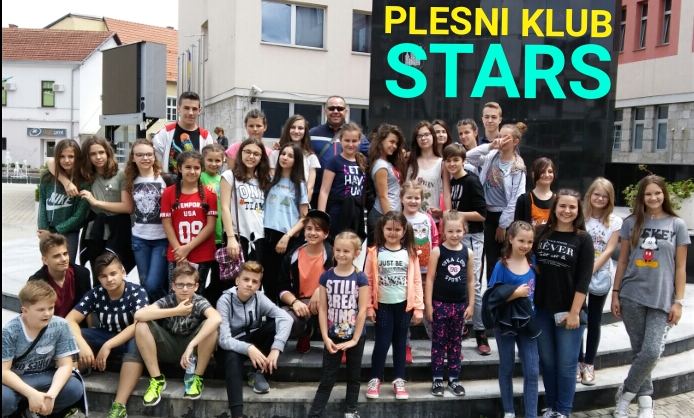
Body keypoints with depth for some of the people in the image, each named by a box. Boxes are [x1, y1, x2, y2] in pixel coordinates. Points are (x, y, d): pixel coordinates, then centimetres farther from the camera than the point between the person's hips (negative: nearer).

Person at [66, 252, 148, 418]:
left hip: (130, 340, -4)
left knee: (137, 342, -38)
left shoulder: (137, 292, -16)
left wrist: (108, 346, -35)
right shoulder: (95, 294, -6)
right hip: (104, 337, 4)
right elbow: (70, 320, -12)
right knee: (71, 337, -20)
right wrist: (82, 344, -31)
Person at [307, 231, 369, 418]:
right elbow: (322, 309, -3)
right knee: (327, 379, 6)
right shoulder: (326, 276, -4)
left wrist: (355, 339, -13)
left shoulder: (360, 278, -9)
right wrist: (325, 337, -9)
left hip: (355, 336, -1)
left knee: (353, 377, 15)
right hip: (333, 336, 1)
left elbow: (362, 310, -11)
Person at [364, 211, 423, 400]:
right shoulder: (374, 252, -5)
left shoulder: (409, 253, -1)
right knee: (382, 343, 1)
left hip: (404, 305, 1)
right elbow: (368, 281, -4)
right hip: (383, 305, -1)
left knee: (400, 343, 11)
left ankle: (399, 380, 22)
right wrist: (368, 306, -6)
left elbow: (416, 281, 0)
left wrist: (418, 307, -2)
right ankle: (375, 379, 17)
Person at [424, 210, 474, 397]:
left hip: (460, 304, 3)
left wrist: (471, 304, 6)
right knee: (438, 342, 5)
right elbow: (430, 279, -7)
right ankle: (437, 379, 14)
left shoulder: (468, 252, 1)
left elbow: (470, 280, 8)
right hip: (440, 303, -3)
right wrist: (428, 304, -9)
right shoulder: (437, 251, -7)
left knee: (456, 342, 12)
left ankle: (454, 379, 22)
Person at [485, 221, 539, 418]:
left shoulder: (532, 262, -2)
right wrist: (515, 293, -24)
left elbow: (537, 288, 12)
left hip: (528, 323, 3)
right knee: (507, 369, 13)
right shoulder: (502, 266, -13)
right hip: (506, 323, -3)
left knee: (532, 371, 4)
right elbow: (492, 297, -16)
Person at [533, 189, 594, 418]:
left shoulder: (583, 239, -5)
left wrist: (574, 312, -13)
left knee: (566, 364, 5)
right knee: (547, 361, 12)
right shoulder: (542, 233, 2)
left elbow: (583, 280, -9)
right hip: (542, 308, 3)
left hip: (568, 310, -3)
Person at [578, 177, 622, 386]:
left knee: (594, 321, 9)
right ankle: (578, 361, 17)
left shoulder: (615, 221, -1)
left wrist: (591, 270, -16)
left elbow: (609, 250, -7)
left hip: (600, 276, 1)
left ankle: (589, 364, 19)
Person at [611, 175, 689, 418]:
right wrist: (615, 293, 4)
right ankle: (645, 398, 23)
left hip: (661, 299, -1)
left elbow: (680, 267, 3)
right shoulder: (631, 223, 5)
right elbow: (622, 261, 8)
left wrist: (678, 301, -2)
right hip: (631, 296, 1)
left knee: (651, 352, -10)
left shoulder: (677, 225, 2)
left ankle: (626, 392, 12)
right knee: (639, 351, 5)